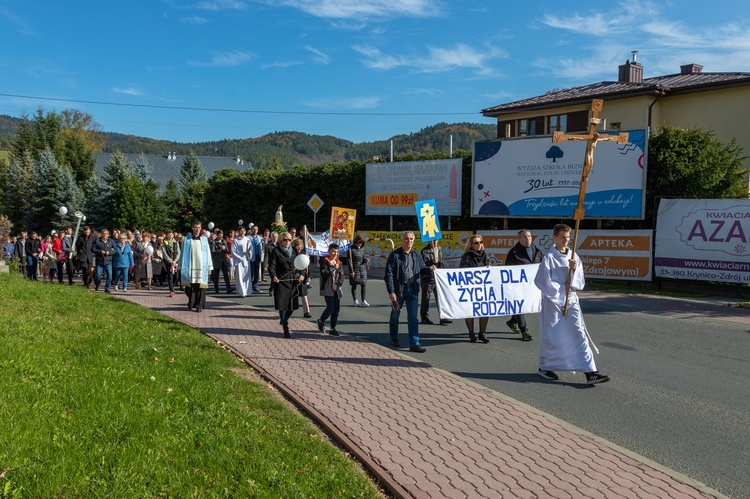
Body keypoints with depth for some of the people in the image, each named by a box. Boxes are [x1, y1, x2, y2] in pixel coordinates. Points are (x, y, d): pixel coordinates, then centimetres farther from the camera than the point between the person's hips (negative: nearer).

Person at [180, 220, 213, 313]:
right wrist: (181, 266, 4)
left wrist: (209, 267, 5)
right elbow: (183, 253, 7)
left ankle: (199, 306, 2)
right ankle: (191, 304, 20)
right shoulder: (187, 239, 5)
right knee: (191, 287, 4)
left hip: (202, 266, 0)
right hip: (190, 267, 0)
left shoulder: (204, 239, 8)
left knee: (200, 287, -3)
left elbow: (208, 253, 9)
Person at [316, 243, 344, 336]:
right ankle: (321, 321, 15)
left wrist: (337, 284, -7)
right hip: (328, 289, -6)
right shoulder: (324, 261, -4)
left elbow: (342, 276, 9)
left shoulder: (338, 263, 12)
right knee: (331, 307, -12)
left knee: (337, 308, 3)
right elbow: (323, 273, -18)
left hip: (336, 289, 6)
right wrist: (334, 268, -17)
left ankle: (332, 329, 12)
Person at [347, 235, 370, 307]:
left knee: (364, 285, 3)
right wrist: (351, 271, -13)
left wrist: (365, 259, -4)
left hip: (363, 269, 5)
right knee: (354, 285, 5)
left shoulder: (362, 248, 8)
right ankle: (355, 301, 15)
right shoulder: (351, 249, -9)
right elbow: (349, 260, -9)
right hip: (355, 270, -5)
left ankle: (363, 301, 10)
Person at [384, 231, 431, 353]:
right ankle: (394, 339, 32)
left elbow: (422, 269, 19)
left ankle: (414, 344, 0)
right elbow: (388, 274, -10)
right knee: (395, 315, 13)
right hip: (398, 289, -3)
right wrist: (391, 292, -16)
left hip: (413, 289, 3)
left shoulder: (417, 255, 8)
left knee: (413, 317, -1)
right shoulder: (394, 255, -6)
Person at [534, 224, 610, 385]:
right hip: (553, 300, -4)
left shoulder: (573, 257, 6)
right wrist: (561, 289, -10)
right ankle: (544, 367, 25)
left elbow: (581, 282, 6)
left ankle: (590, 372, -4)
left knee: (579, 334, -3)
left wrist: (575, 270, -13)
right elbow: (541, 281, -12)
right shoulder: (549, 257, -9)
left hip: (571, 300, 4)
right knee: (551, 336, 6)